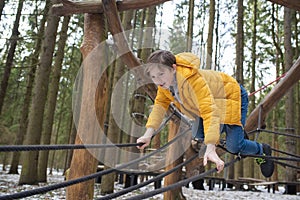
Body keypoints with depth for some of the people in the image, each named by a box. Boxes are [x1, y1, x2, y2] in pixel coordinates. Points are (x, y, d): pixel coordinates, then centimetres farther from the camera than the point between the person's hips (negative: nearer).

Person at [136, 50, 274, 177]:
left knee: (233, 147, -10)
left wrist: (210, 149, -55)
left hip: (231, 97, -7)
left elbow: (209, 111, -48)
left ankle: (263, 150, 22)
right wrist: (148, 134, -21)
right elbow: (160, 104, -11)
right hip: (211, 99, 7)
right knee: (198, 136, 2)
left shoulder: (192, 78, -41)